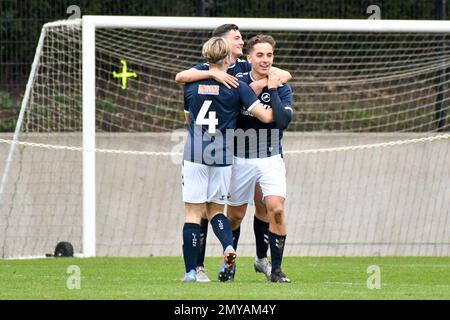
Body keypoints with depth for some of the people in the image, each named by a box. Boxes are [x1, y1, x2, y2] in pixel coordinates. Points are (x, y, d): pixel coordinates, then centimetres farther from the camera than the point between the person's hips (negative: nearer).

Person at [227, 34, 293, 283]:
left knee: (276, 209, -17)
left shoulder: (281, 87, -4)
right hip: (241, 159, 0)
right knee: (235, 215, 9)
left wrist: (272, 90, -19)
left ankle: (275, 269, -7)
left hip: (271, 159, 0)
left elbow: (283, 120, -19)